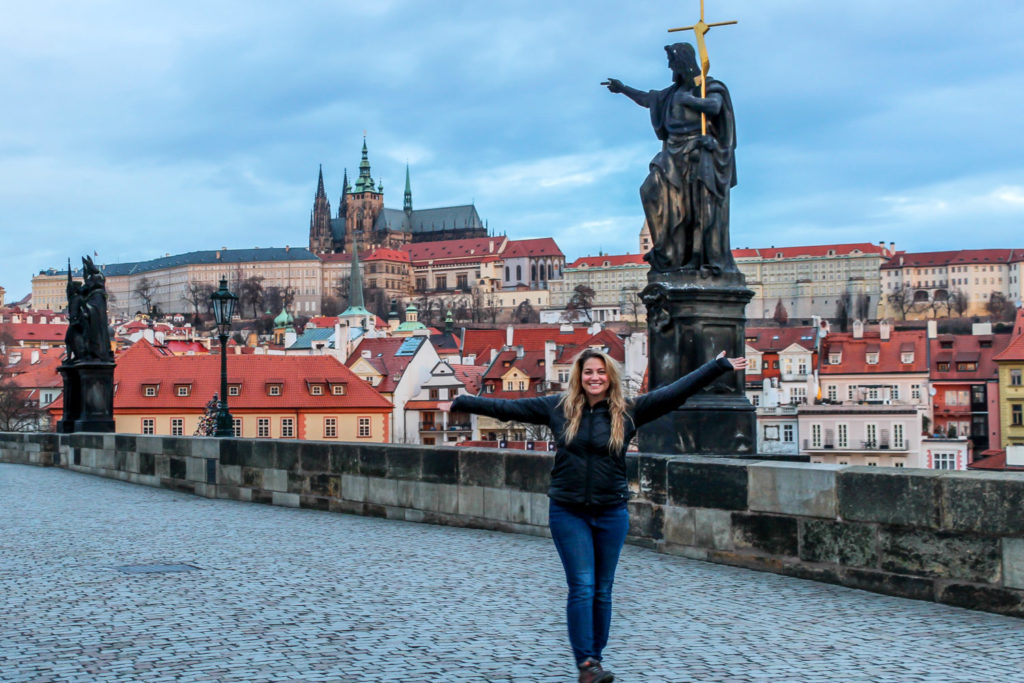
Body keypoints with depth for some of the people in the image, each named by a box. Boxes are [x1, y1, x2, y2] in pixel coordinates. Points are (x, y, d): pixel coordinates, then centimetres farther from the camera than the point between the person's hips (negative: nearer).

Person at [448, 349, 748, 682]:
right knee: (582, 587, -6)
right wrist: (462, 403, 7)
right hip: (568, 513, -1)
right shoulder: (558, 407, 1)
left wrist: (719, 367, -5)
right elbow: (507, 407, 5)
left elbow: (676, 391, -2)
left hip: (612, 513, 1)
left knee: (603, 591, 8)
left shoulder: (629, 411, -1)